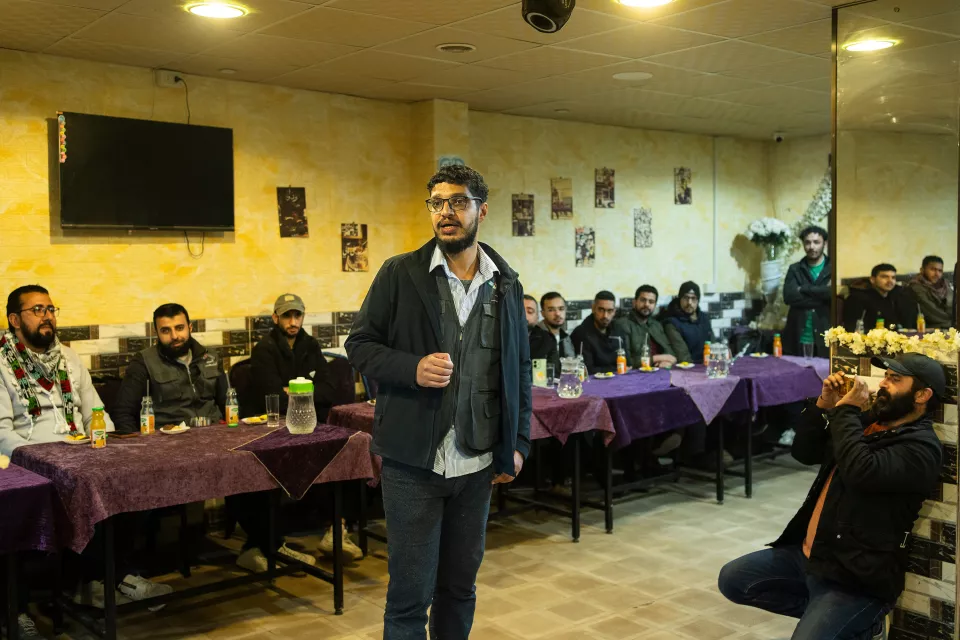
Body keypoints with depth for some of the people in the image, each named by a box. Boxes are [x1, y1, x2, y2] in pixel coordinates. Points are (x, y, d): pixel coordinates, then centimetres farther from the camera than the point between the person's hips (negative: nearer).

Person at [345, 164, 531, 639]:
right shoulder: (399, 274, -4)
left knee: (461, 585, 16)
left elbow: (519, 369, 12)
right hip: (413, 461, -3)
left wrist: (518, 443, 6)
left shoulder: (506, 284, 6)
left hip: (478, 463, 3)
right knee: (410, 592, 5)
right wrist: (412, 367, -19)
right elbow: (359, 346, -1)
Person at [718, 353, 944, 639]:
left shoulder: (921, 446, -15)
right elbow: (804, 452, 13)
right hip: (808, 554, 9)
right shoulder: (869, 421, 11)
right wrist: (825, 405, -1)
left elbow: (860, 471, -31)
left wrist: (845, 410, -19)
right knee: (732, 579, 8)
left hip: (854, 579, -9)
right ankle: (822, 613, 11)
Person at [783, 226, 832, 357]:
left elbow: (833, 293, -15)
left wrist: (804, 289, -8)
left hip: (825, 339, -1)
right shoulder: (794, 269, 9)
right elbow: (789, 296, -8)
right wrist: (822, 296, -10)